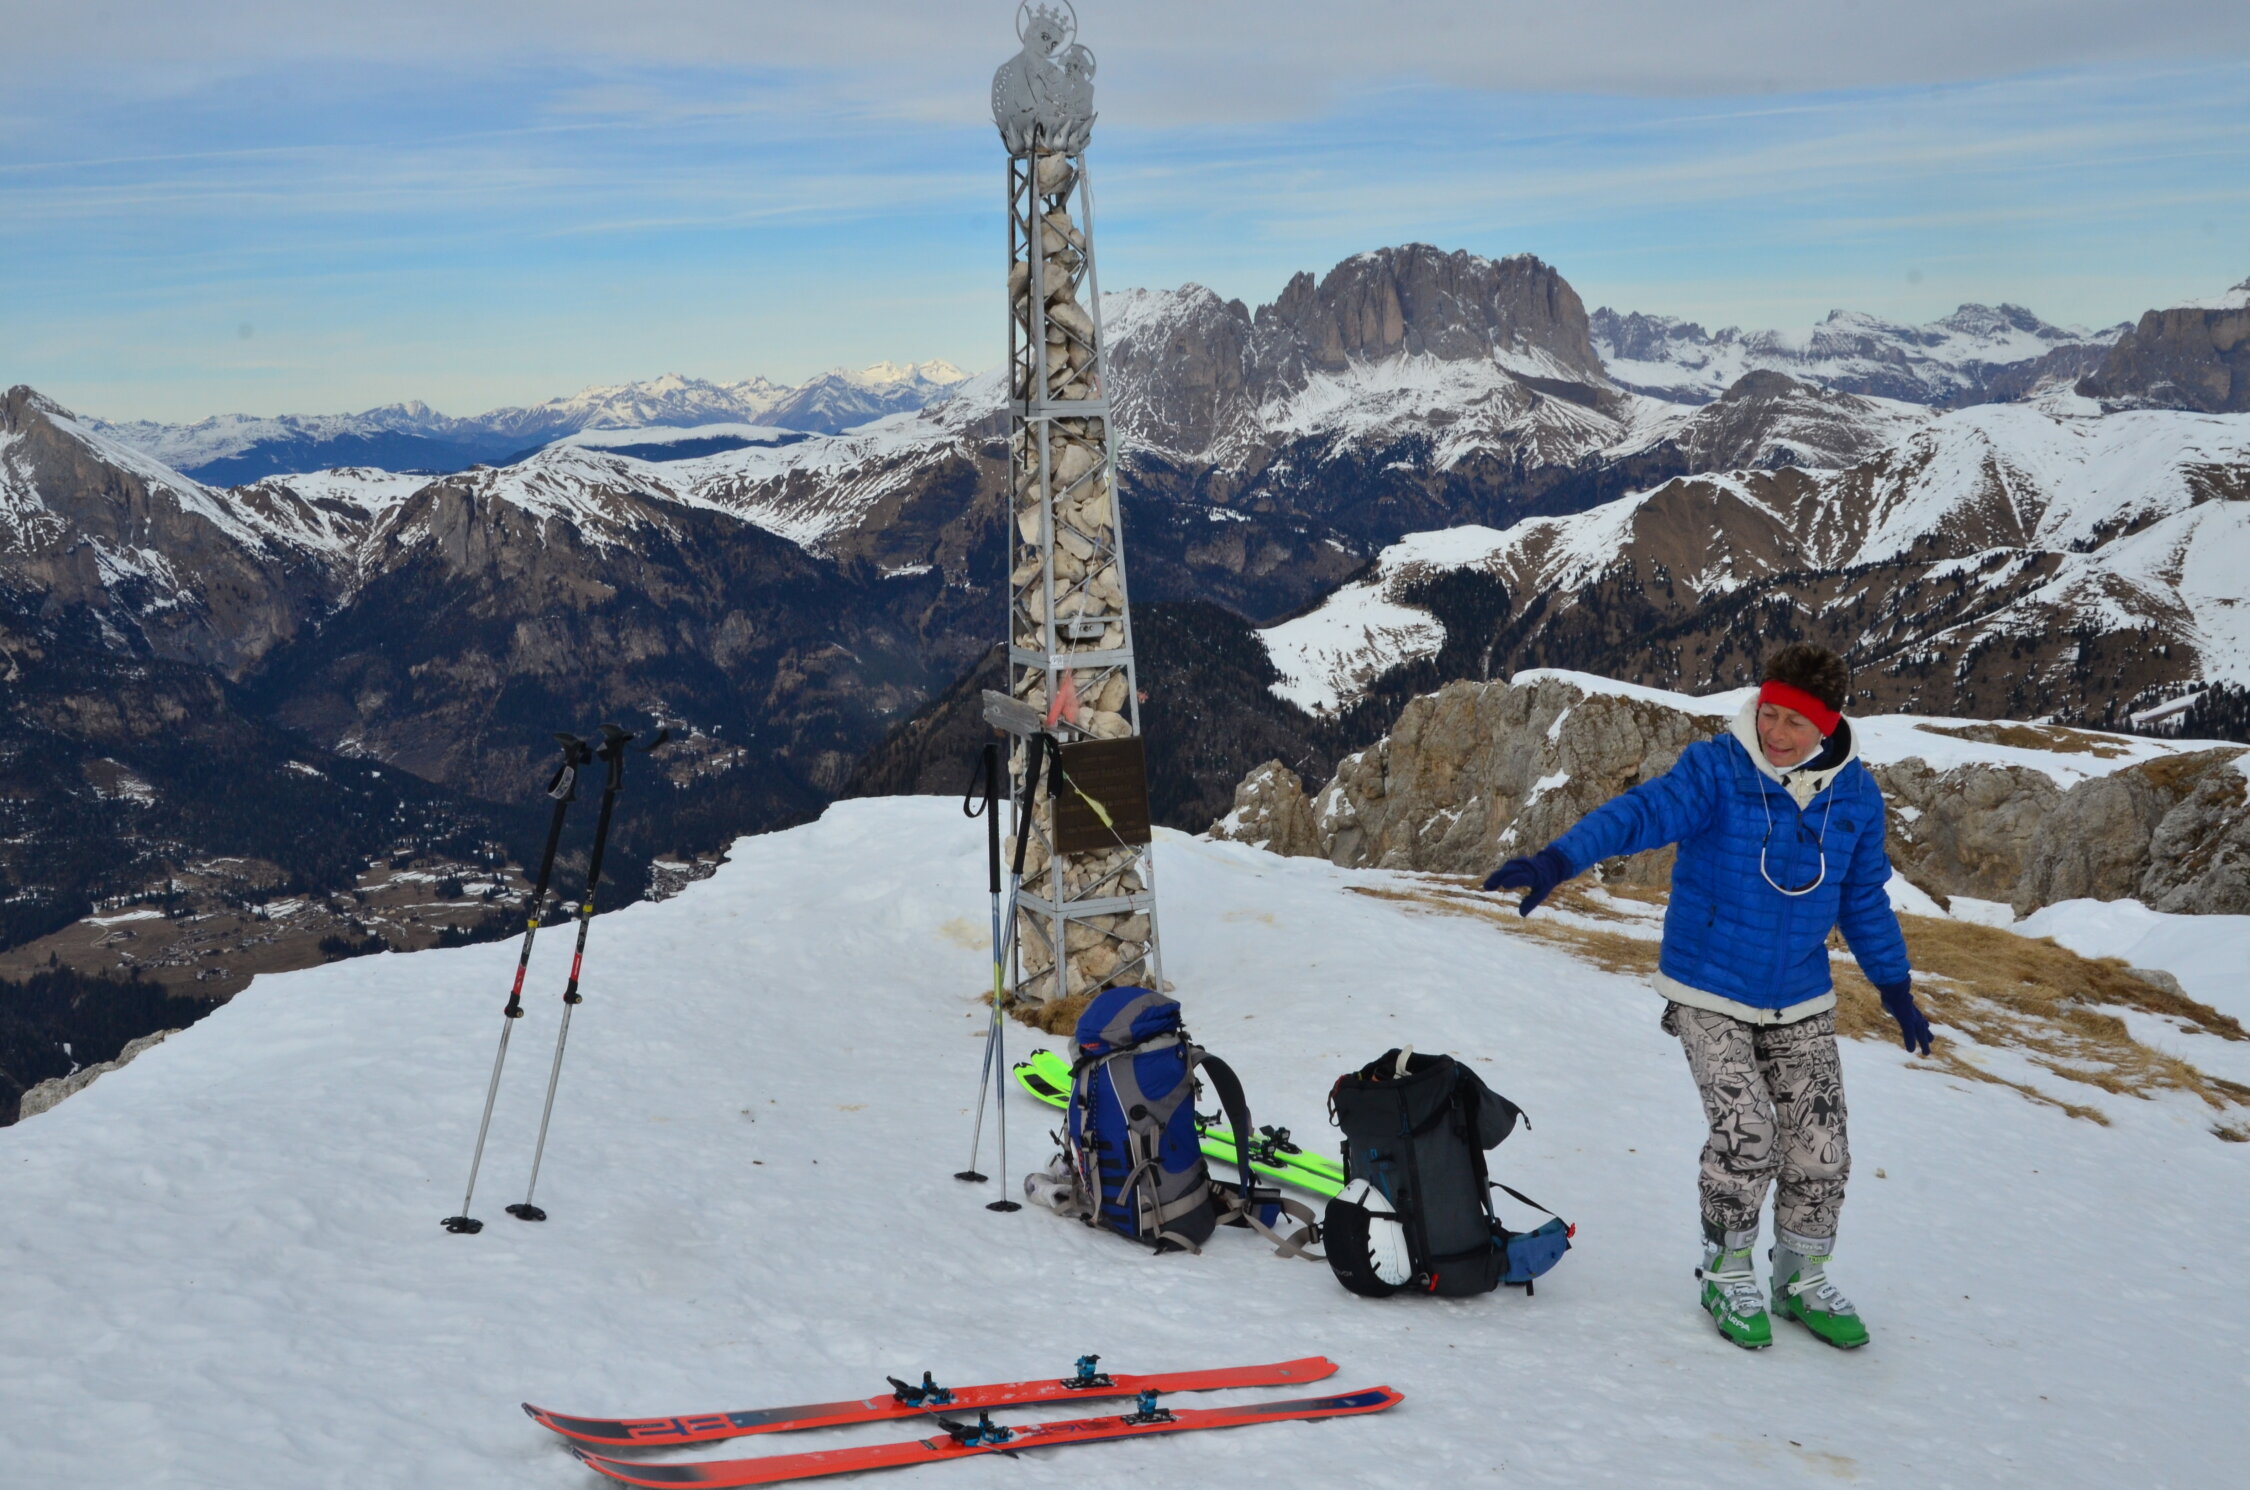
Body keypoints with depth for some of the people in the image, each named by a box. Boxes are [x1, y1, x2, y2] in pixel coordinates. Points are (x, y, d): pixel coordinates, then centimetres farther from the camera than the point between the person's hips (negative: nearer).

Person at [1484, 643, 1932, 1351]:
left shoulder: (1854, 793, -1)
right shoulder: (1716, 769, -15)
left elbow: (1864, 898, 13)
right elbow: (1641, 812, -31)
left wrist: (1895, 987, 18)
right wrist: (1557, 860, -47)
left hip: (1801, 1005, 4)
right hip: (1709, 994, -4)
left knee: (1820, 1149, 2)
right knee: (1746, 1133, -16)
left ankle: (1803, 1282, 26)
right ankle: (1727, 1275, 8)